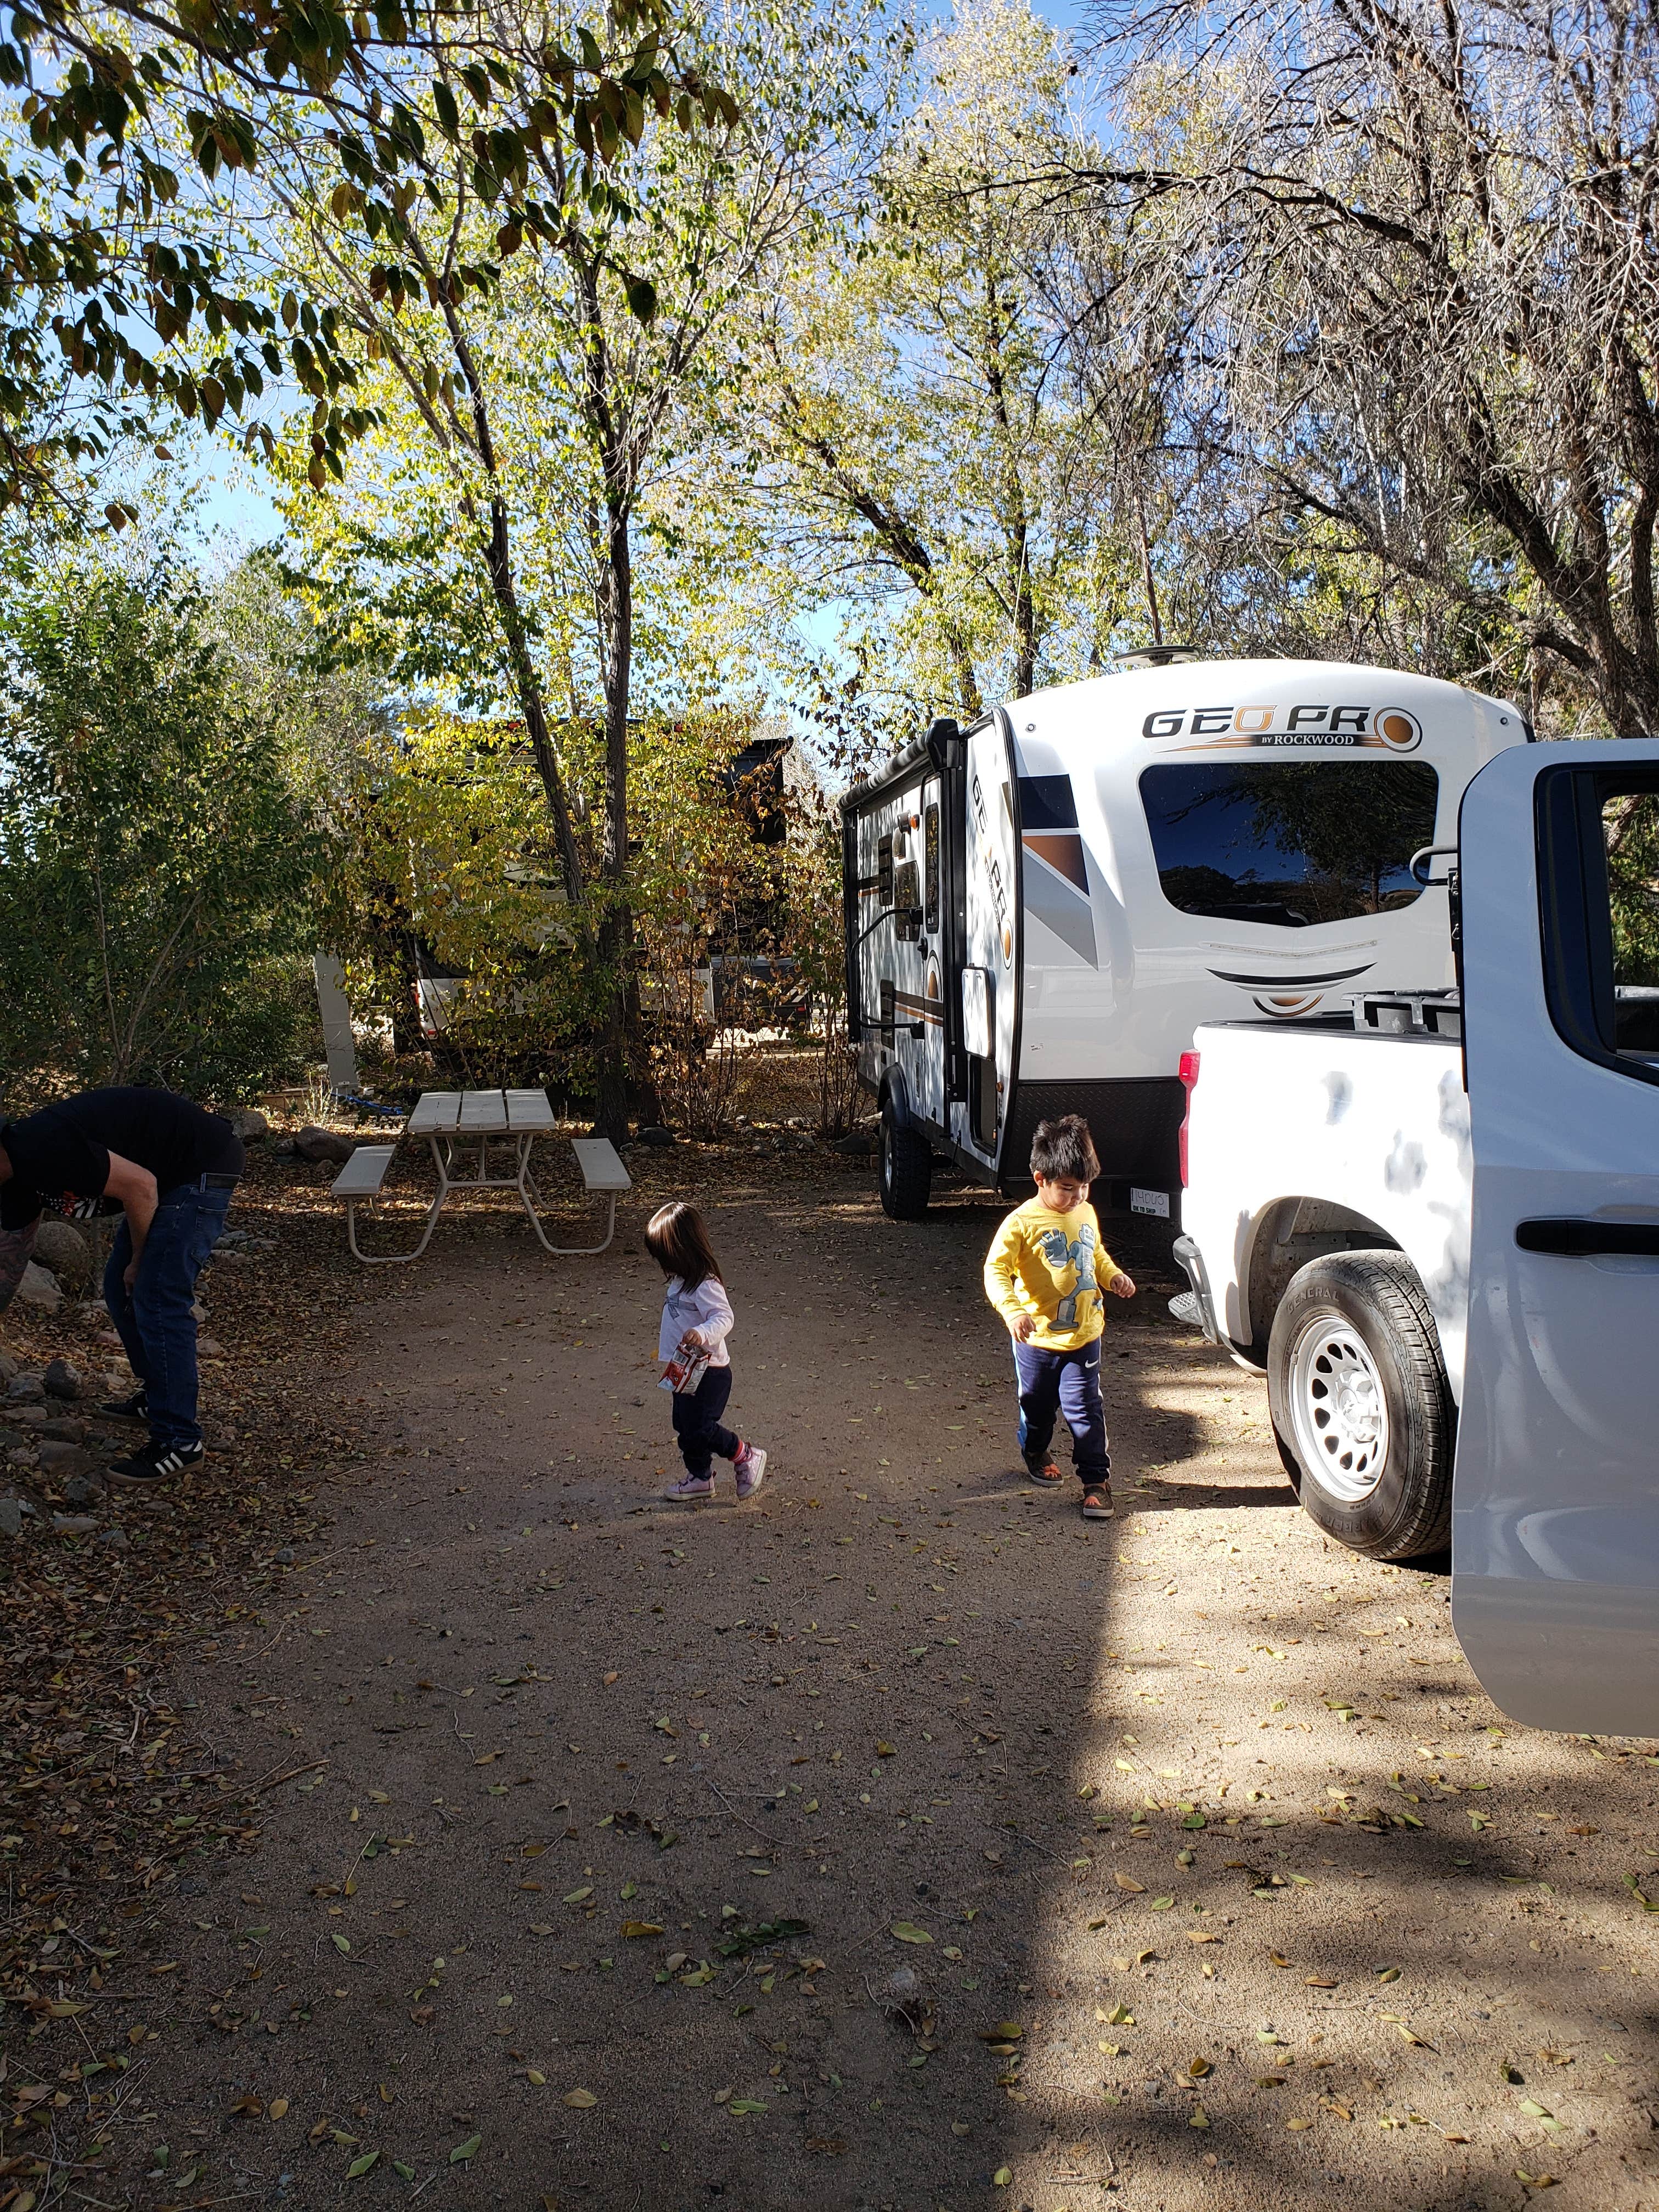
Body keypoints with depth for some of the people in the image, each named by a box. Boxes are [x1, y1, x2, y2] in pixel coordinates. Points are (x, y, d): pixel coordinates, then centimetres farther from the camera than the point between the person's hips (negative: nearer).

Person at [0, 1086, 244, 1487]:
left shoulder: (42, 1149, -25)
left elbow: (140, 1186, -23)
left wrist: (139, 1261, -8)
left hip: (203, 1168, -10)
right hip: (170, 1174, 10)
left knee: (158, 1300, -11)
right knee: (121, 1289, 15)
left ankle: (177, 1441, -5)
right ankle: (158, 1397, 31)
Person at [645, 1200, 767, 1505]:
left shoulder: (705, 1286, -22)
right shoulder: (680, 1282, 9)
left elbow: (724, 1318, -32)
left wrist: (702, 1334, -49)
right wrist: (668, 1337, 37)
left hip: (707, 1373, -10)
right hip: (687, 1372, 10)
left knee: (700, 1429, -10)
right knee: (685, 1426, 16)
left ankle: (747, 1457, 8)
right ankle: (699, 1478, 29)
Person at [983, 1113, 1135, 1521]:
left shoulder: (1086, 1213, 1)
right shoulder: (1023, 1222, -18)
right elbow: (996, 1270, -21)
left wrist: (1114, 1276, 1)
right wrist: (1012, 1311, -35)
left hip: (1084, 1335, 2)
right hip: (1037, 1339, -2)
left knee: (1085, 1410, -1)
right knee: (1037, 1406, 18)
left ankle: (1096, 1480, 9)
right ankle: (1035, 1454, 44)